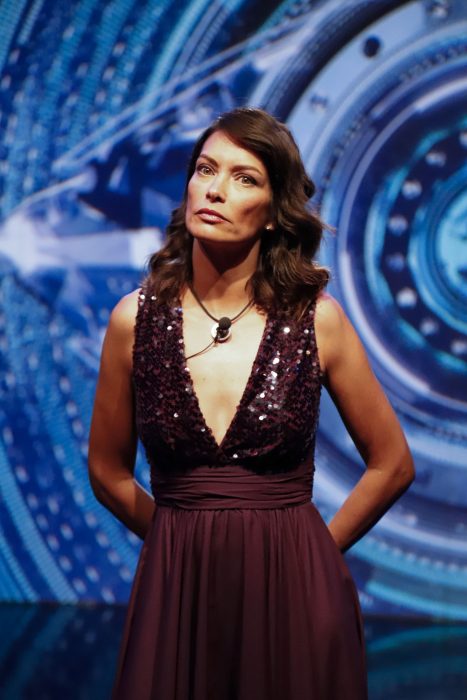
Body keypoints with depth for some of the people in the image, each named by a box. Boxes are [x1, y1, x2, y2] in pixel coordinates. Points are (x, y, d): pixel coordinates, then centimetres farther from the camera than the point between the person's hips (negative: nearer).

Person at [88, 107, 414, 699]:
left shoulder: (317, 319, -5)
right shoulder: (137, 318, -2)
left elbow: (392, 464, 5)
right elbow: (109, 470, 11)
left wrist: (312, 550, 9)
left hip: (294, 596, -1)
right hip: (177, 593, 1)